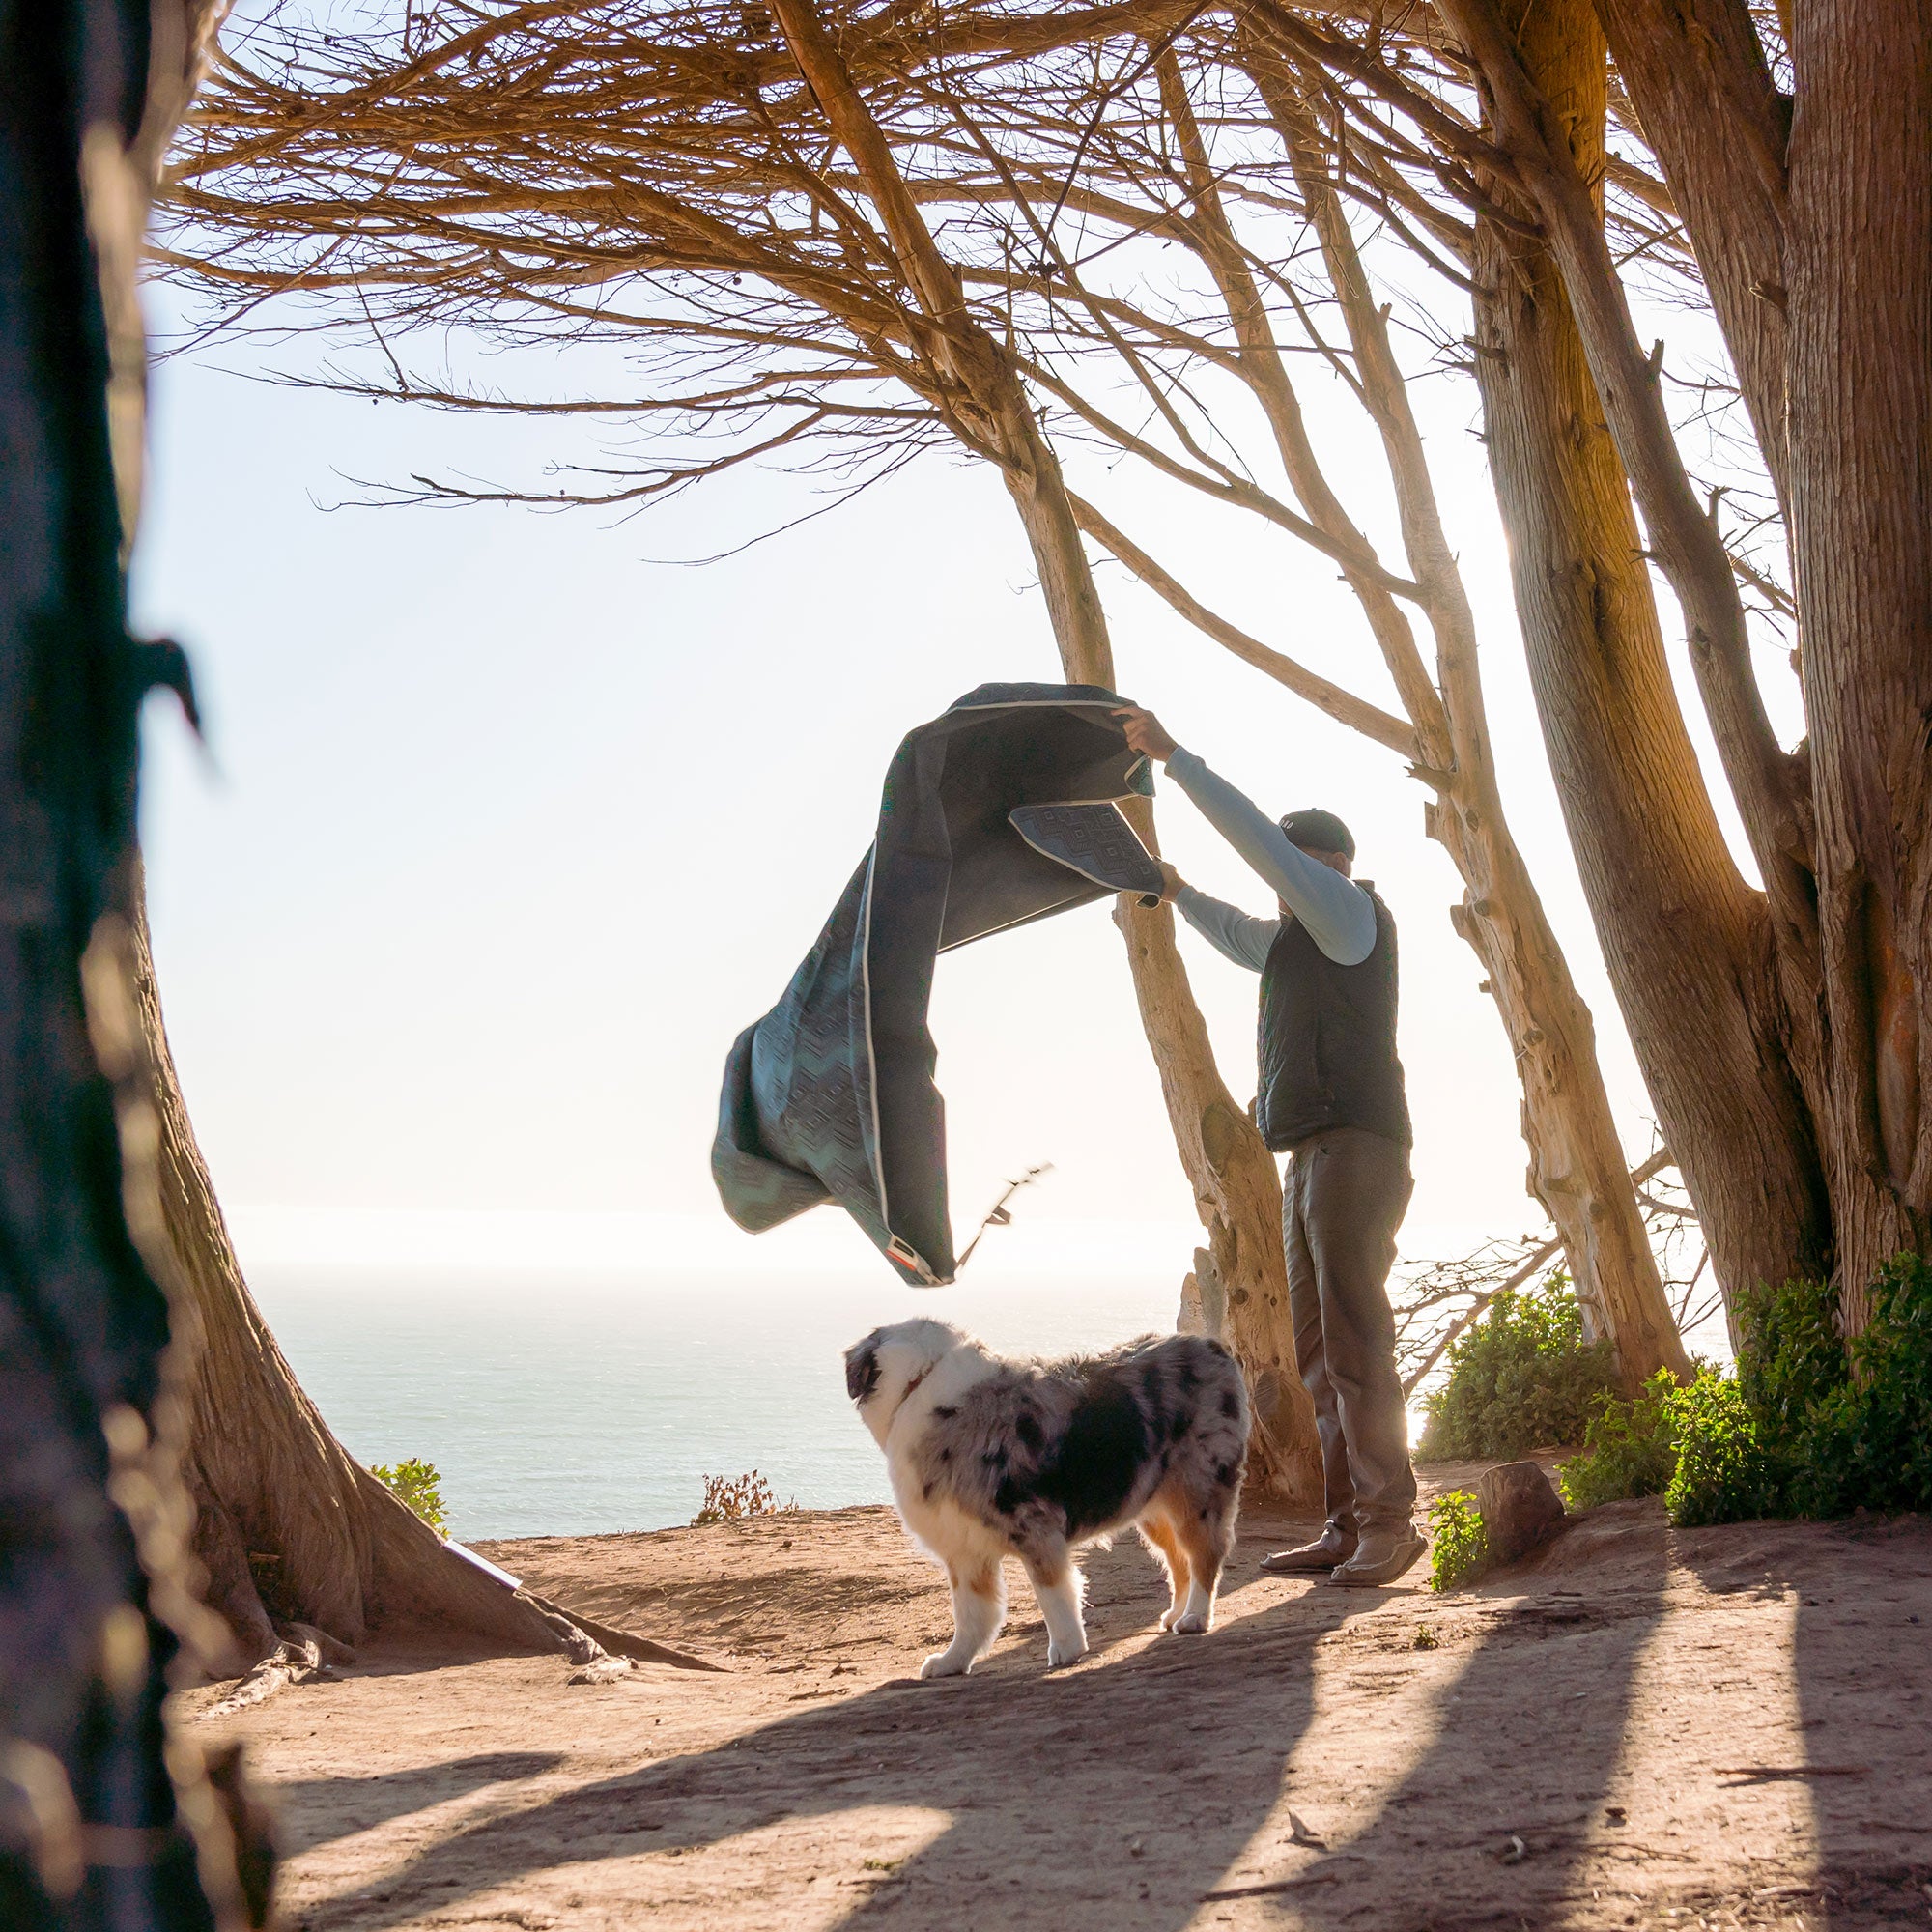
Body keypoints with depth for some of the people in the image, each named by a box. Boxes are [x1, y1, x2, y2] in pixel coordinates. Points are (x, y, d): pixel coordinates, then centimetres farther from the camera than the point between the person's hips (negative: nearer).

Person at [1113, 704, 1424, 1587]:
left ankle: (1388, 1523, -16)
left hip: (1355, 1146, -10)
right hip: (1313, 1154, 10)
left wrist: (1174, 757, -12)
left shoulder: (1350, 910, -1)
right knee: (1316, 1349, 5)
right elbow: (1240, 936, 47)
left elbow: (1261, 839, -12)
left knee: (1355, 1339, -15)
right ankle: (1347, 1526, 5)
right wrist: (1179, 895, 35)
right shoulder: (1301, 941, 25)